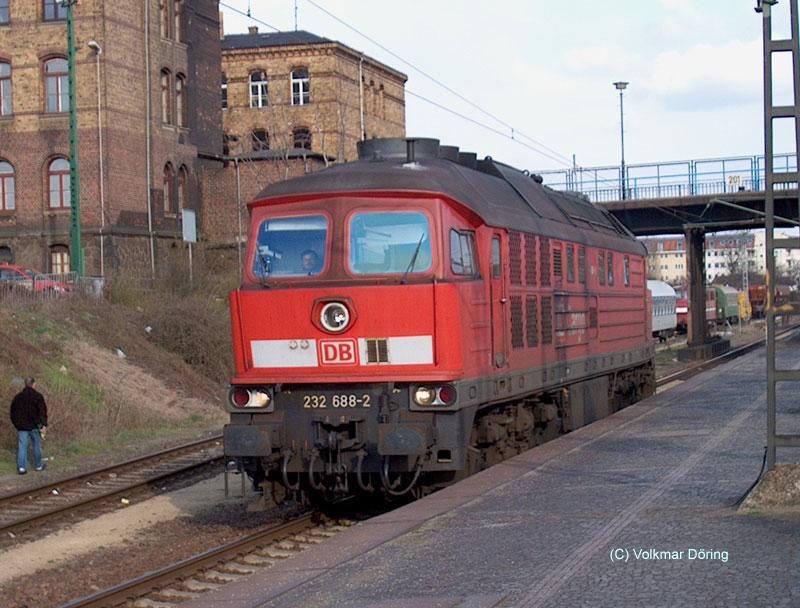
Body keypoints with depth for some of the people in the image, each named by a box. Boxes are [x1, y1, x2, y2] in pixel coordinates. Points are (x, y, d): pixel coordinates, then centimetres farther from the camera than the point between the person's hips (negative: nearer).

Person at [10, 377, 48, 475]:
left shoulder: (18, 396, 6)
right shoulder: (37, 396, -8)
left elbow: (13, 412, 13)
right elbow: (42, 411, -15)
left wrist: (16, 424, 23)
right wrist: (44, 424, -17)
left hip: (22, 426, 3)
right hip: (34, 426, -3)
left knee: (22, 446, 1)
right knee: (37, 445, 12)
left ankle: (21, 467, -7)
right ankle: (39, 465, 21)